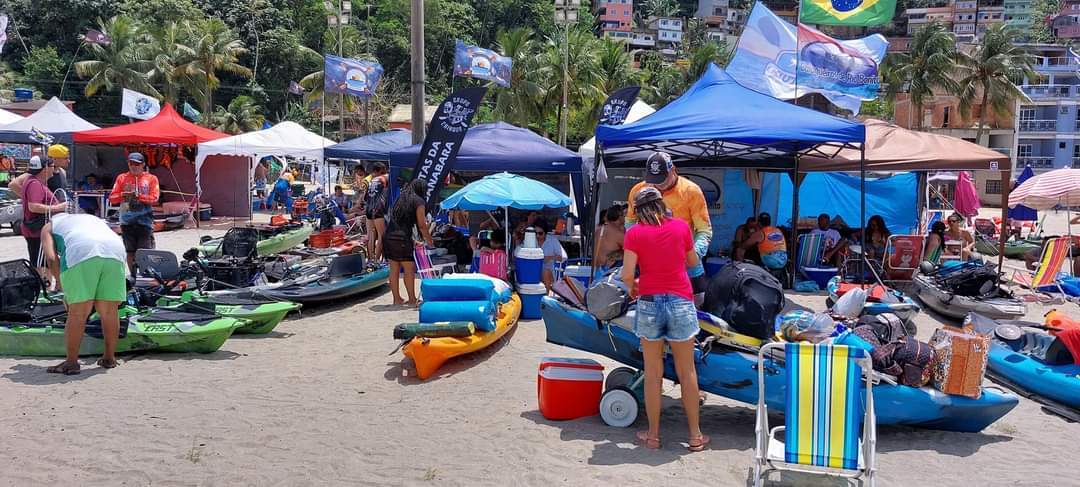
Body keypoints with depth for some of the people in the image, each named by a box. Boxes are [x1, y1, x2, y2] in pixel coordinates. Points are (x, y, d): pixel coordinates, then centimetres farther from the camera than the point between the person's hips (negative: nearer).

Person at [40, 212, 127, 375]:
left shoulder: (49, 227, 31)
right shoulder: (93, 218, 43)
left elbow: (51, 258, 11)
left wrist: (65, 290, 16)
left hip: (80, 252, -4)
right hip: (114, 251, 4)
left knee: (77, 313, 6)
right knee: (109, 311, 14)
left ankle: (71, 362, 15)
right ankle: (109, 358, 25)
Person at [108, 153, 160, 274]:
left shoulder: (151, 178, 6)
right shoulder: (122, 178, 11)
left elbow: (154, 198, -5)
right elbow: (112, 198, 6)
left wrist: (138, 196, -17)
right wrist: (123, 194, -13)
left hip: (144, 221, -2)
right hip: (127, 222, 2)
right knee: (130, 252, 6)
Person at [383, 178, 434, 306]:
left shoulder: (401, 198, 20)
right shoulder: (418, 201, -1)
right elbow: (421, 225, -5)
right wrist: (429, 240, 8)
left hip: (389, 236, 7)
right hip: (402, 239, -7)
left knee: (394, 269, 11)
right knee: (410, 269, 2)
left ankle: (397, 299, 17)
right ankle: (412, 300, 6)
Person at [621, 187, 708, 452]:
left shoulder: (634, 233, -4)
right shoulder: (681, 226, 1)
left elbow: (627, 275, -10)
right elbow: (693, 262, 15)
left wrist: (633, 288, 11)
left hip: (649, 303, -1)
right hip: (681, 302, 1)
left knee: (653, 373, 9)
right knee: (687, 372, 10)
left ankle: (653, 435, 17)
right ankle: (695, 435, 18)